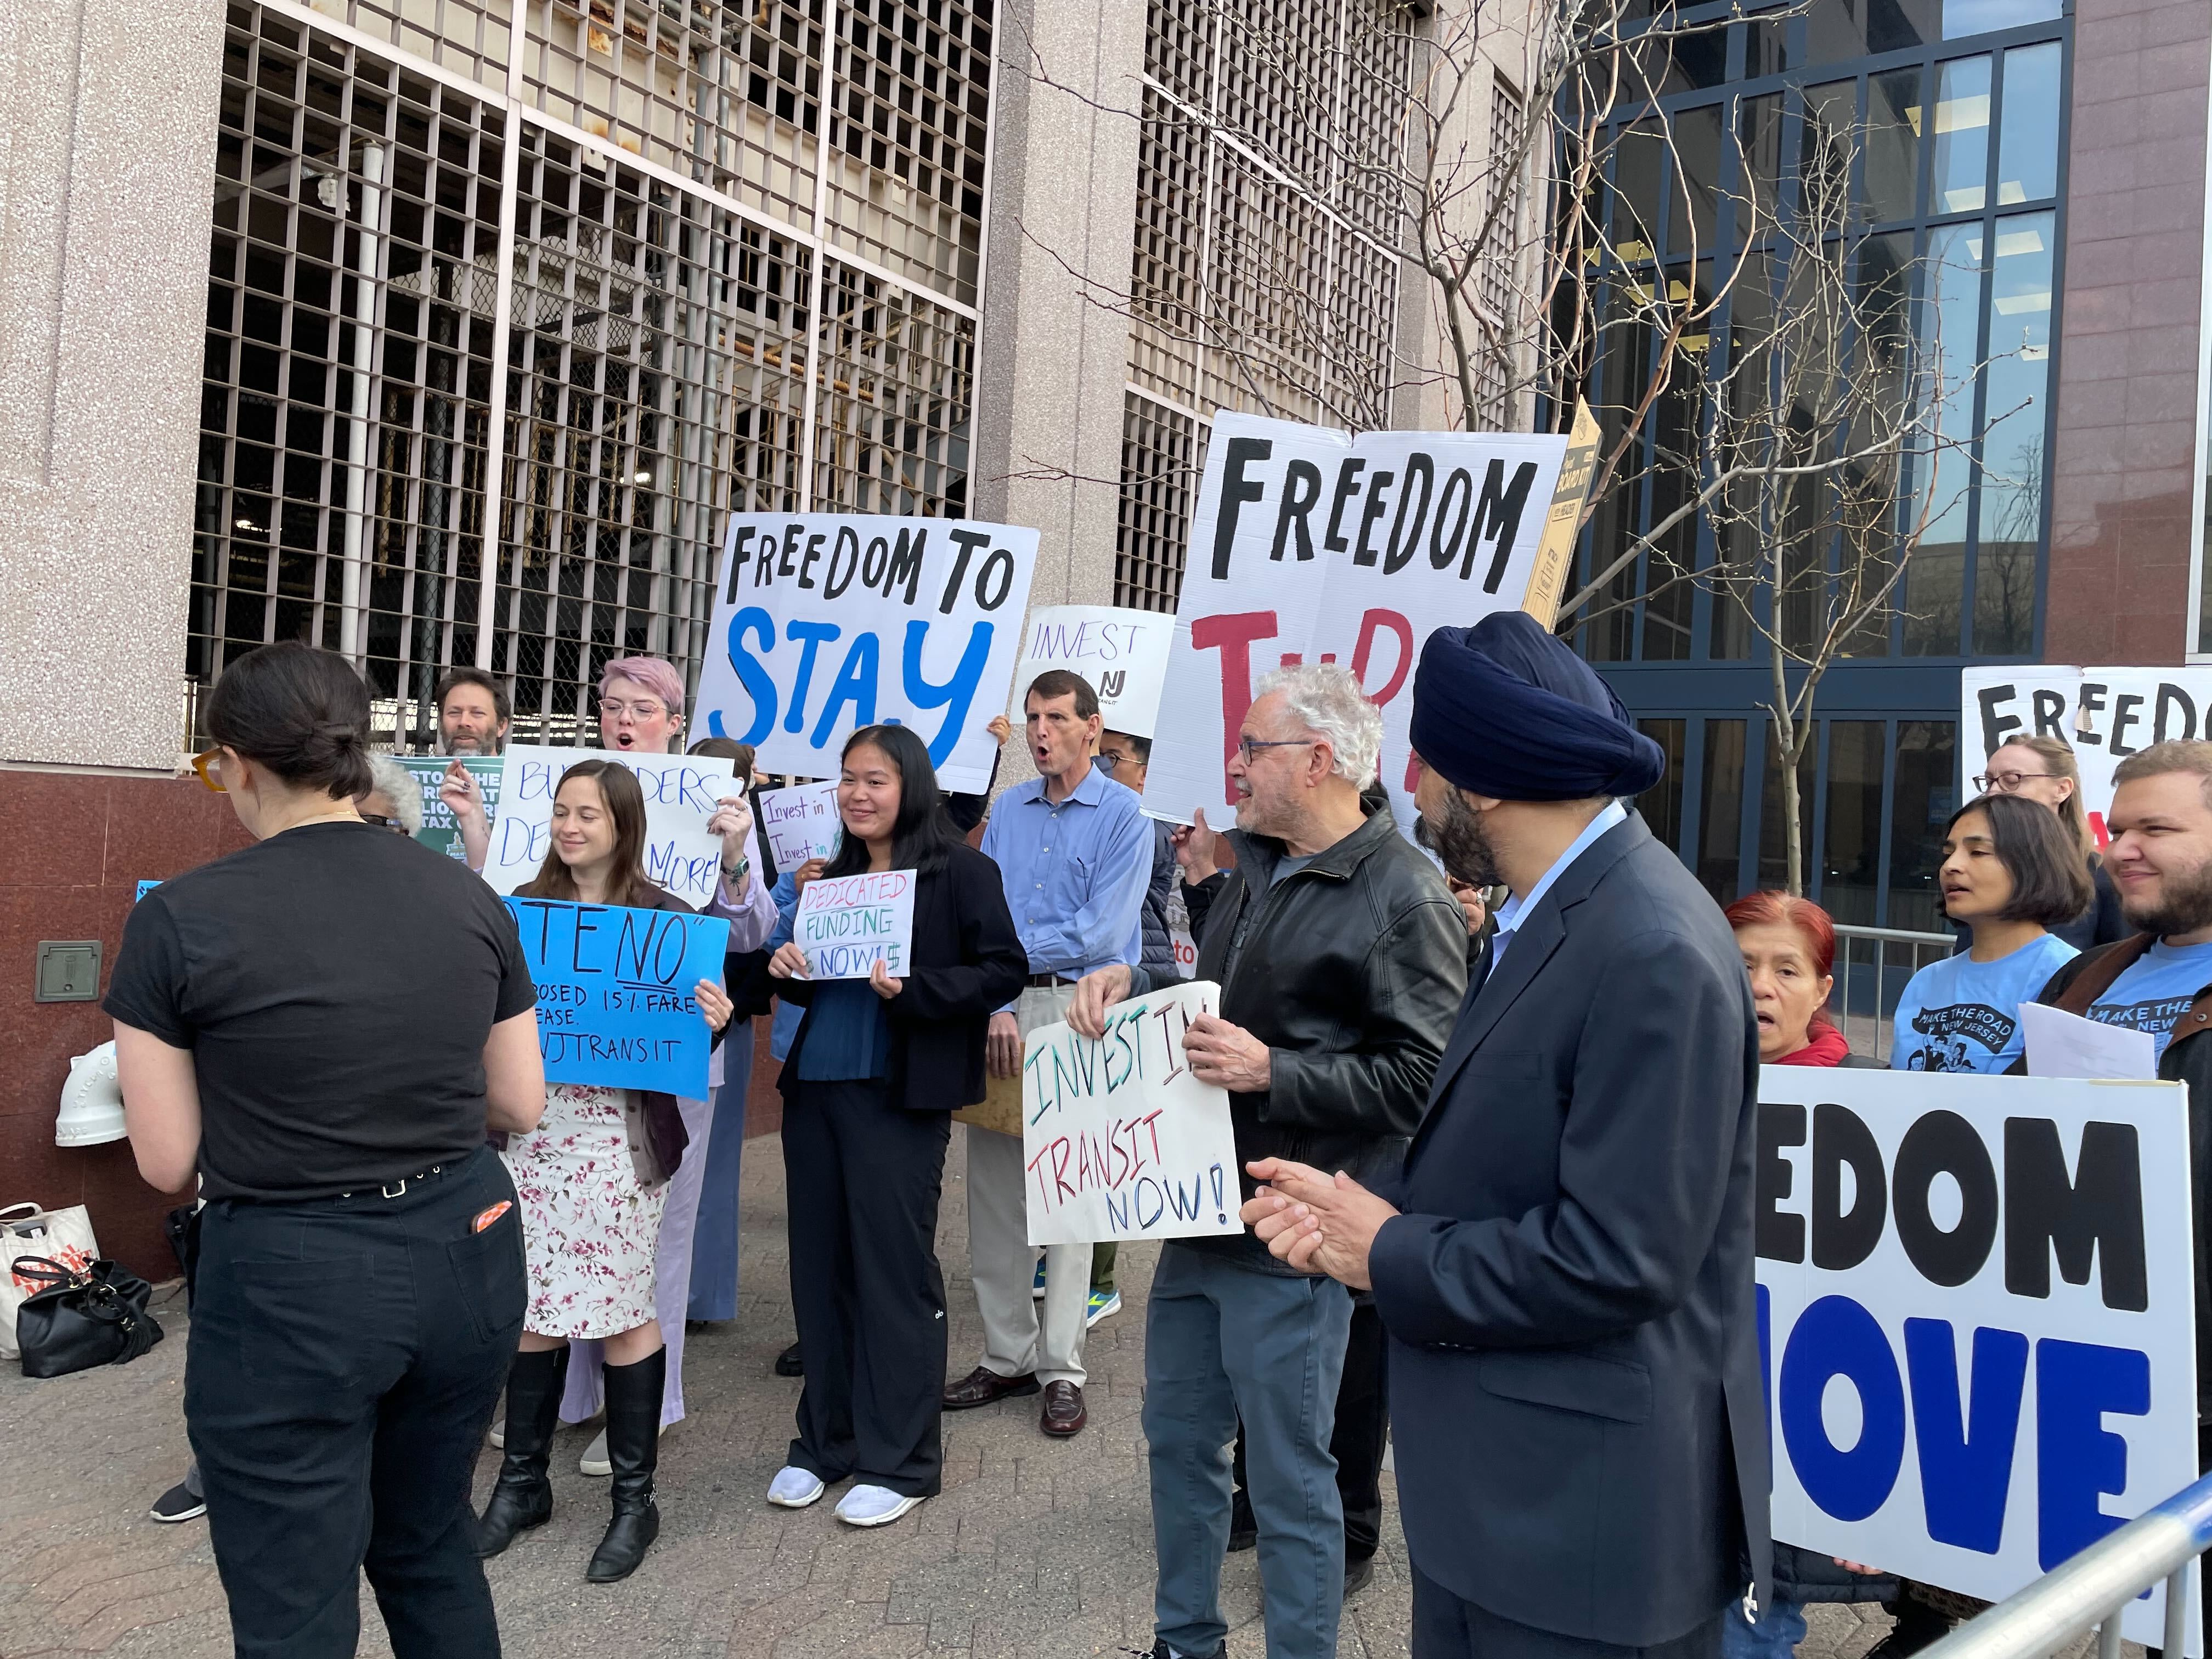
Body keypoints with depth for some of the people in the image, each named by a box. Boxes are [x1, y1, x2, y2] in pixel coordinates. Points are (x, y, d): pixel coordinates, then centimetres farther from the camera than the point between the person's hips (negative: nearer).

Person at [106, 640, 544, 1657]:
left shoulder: (180, 919, -13)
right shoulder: (469, 898, -2)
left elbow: (167, 1163, -6)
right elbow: (520, 1106, 5)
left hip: (292, 1285, -4)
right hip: (464, 1254, 5)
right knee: (431, 1544, 27)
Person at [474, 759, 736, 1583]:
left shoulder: (663, 915, -3)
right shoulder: (525, 903, 7)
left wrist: (713, 1023, -23)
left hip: (618, 1136, -3)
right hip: (531, 1130, 4)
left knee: (624, 1313, 3)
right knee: (531, 1308, 12)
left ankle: (635, 1499, 19)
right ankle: (523, 1480, 31)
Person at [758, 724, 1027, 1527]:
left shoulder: (960, 871, -5)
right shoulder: (836, 875, 15)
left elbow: (1004, 972, -10)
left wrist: (912, 988, -21)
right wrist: (787, 968, 0)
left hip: (898, 1097, -6)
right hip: (815, 1088, 7)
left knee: (894, 1271, 1)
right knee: (820, 1266, 11)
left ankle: (899, 1460, 14)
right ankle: (824, 1440, 26)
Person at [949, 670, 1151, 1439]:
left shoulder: (1124, 815, -3)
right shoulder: (1008, 811, 13)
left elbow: (1103, 933, -13)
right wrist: (997, 1007, -9)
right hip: (1002, 1007, 5)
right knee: (993, 1184, 7)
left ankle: (1060, 1368, 8)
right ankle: (1007, 1355, 18)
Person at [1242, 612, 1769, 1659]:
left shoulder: (1655, 953, -24)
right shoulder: (1549, 917, 7)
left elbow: (1613, 1259, -25)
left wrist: (1392, 1255, -14)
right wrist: (1372, 1208, -4)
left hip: (1587, 1513, -8)